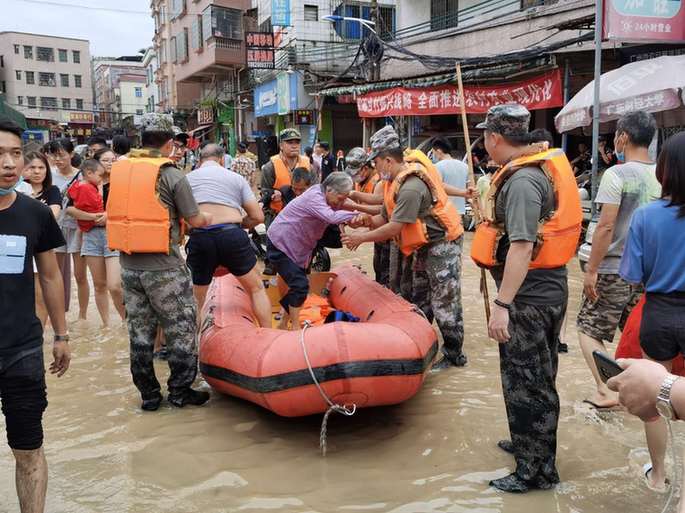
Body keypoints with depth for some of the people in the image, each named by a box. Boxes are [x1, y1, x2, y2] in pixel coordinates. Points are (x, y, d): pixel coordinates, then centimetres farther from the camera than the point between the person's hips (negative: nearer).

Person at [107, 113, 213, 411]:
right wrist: (210, 219, 16)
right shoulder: (172, 175, -12)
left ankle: (148, 395, 25)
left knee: (140, 332, 14)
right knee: (181, 330, 9)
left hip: (129, 265, 6)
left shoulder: (119, 170, 4)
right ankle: (180, 392, 18)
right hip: (164, 268, -6)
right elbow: (195, 220, -5)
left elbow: (117, 213, 13)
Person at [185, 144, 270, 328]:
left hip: (199, 237, 1)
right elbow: (258, 217, 11)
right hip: (232, 235, -1)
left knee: (197, 298, 17)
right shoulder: (236, 178, 15)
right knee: (257, 288, 15)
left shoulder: (187, 178, 17)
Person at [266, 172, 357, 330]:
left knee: (297, 285, 11)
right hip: (279, 244, -10)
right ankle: (295, 327, -4)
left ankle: (283, 324, 25)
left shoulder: (324, 196, 1)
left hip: (296, 248, 10)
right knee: (300, 285, -16)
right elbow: (332, 217, -42)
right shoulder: (314, 197, -28)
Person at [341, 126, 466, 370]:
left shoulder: (411, 187, -27)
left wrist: (362, 238, -17)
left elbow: (395, 228, -25)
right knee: (420, 300, 18)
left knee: (444, 304, -2)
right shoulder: (398, 180, 4)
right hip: (424, 246, 10)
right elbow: (387, 217, 9)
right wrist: (370, 220, -12)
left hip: (441, 245, -10)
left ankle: (454, 355, 10)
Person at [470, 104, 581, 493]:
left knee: (526, 382, 2)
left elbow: (522, 246, -28)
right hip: (548, 289, 10)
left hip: (529, 296, -10)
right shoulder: (544, 164, 9)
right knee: (536, 376, 23)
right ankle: (528, 443, 41)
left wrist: (502, 304, -28)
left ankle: (537, 470, 16)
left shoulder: (523, 180, -22)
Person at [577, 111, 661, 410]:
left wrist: (591, 269, -13)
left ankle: (605, 391, 3)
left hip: (613, 270, -6)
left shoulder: (617, 174, -15)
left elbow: (606, 227, -18)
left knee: (589, 330, 8)